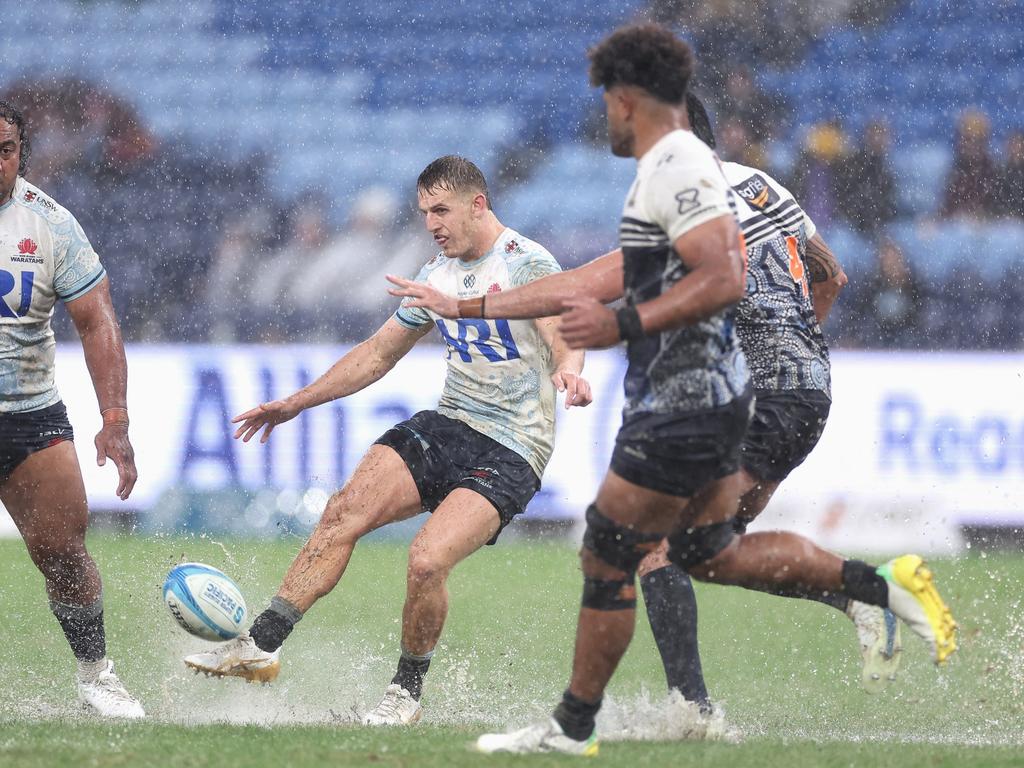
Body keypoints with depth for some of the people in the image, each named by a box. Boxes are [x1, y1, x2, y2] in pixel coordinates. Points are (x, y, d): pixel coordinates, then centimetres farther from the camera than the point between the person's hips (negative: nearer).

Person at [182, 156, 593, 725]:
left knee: (427, 560, -25)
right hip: (448, 423, 7)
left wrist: (568, 370, -47)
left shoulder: (529, 264, -8)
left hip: (511, 449, -7)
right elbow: (378, 354, 25)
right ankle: (262, 645, -15)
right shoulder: (437, 274, 15)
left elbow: (563, 339, -23)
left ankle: (408, 692, -3)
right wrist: (297, 403, 23)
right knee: (344, 512, -16)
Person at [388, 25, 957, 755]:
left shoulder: (677, 168, -14)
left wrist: (621, 326, -27)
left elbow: (723, 279, -27)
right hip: (712, 394, 10)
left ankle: (572, 727, 10)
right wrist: (464, 306, 24)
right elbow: (596, 283, 22)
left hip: (682, 405, -10)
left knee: (607, 559, 0)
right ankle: (884, 585, 9)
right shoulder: (679, 169, 18)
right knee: (709, 553, 15)